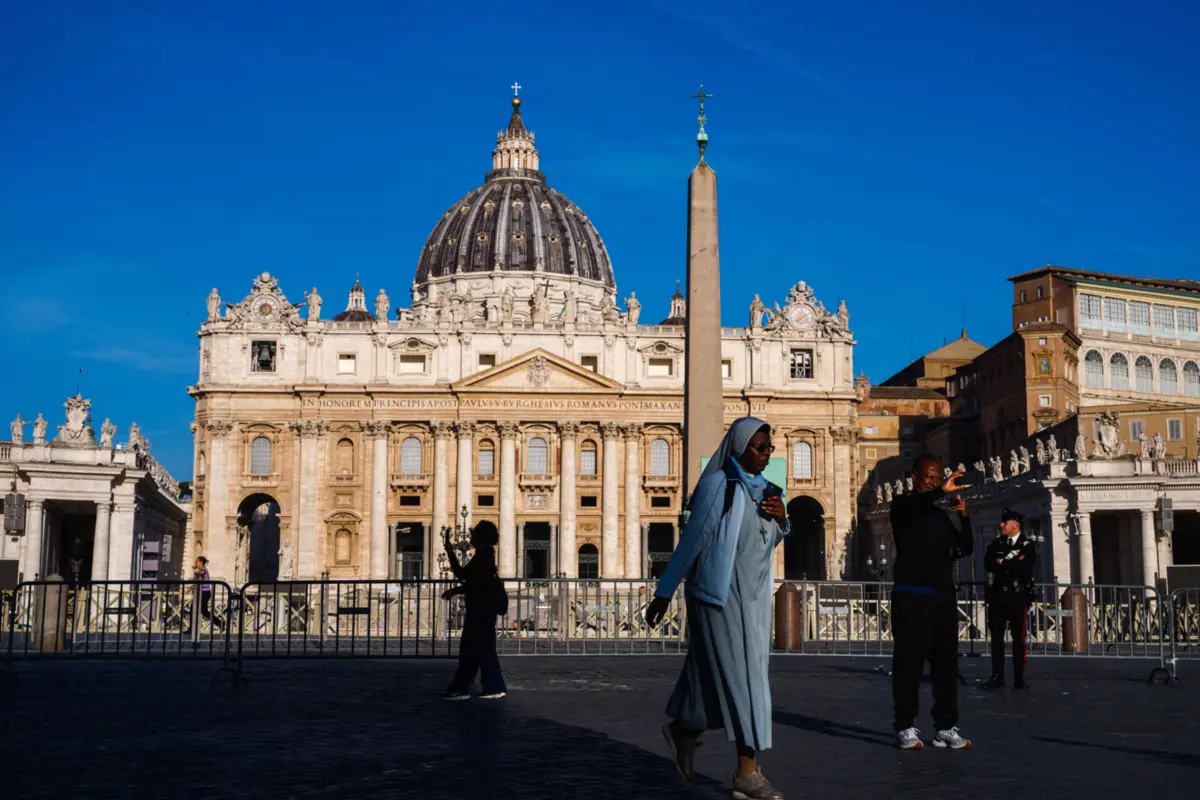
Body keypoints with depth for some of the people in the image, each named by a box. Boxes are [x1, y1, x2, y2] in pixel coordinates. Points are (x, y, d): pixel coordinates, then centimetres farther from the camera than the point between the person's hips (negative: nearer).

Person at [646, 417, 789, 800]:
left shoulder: (764, 489, 11)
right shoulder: (717, 484, -10)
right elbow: (691, 540, -10)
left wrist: (782, 520, -3)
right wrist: (664, 593, -9)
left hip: (753, 595, 8)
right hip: (720, 593, -7)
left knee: (748, 674, 12)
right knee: (740, 676, -8)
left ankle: (684, 731, 32)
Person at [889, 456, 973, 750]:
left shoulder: (941, 515, 18)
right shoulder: (902, 505, 3)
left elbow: (965, 548, 11)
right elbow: (911, 508, -22)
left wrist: (964, 516, -3)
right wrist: (941, 492, -36)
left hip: (943, 596, 6)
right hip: (912, 596, -6)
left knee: (946, 662, 3)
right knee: (910, 661, -7)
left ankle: (946, 727, 6)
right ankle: (905, 728, -4)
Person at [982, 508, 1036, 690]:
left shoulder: (1028, 545, 1)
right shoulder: (996, 544, 12)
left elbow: (1025, 569, -13)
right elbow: (988, 564, -3)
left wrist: (1001, 563, -8)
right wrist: (1012, 564, -12)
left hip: (1018, 596, -3)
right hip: (997, 595, 3)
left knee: (1019, 638, 1)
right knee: (996, 637, 0)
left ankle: (1019, 678, 6)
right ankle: (997, 676, 4)